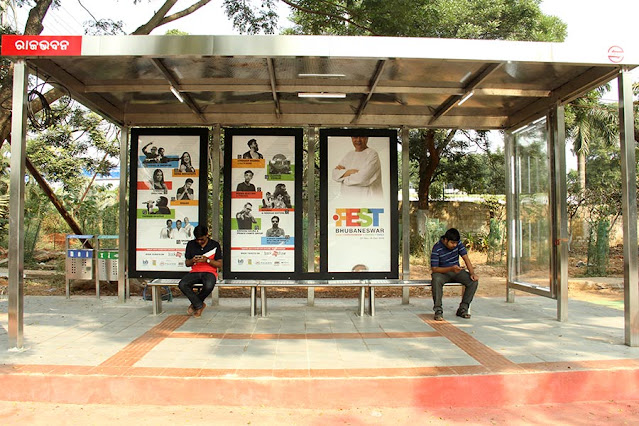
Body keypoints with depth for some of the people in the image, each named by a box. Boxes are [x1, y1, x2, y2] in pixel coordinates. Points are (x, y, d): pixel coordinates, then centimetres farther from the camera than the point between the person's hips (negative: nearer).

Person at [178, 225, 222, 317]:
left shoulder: (215, 245, 1)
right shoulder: (190, 244, 8)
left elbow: (219, 264, 1)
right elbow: (187, 263, 13)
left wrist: (207, 260, -15)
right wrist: (193, 260, -11)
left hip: (210, 272, -3)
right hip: (195, 272, 3)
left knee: (208, 286, -37)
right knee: (182, 285, -29)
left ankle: (194, 305, -7)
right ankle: (199, 305, -10)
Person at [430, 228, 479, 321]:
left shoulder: (458, 243, -7)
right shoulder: (436, 249, -20)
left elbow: (466, 258, -7)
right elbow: (434, 269, -22)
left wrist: (472, 273, -23)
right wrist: (451, 268, -36)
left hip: (456, 271, 5)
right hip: (442, 272, -4)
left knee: (474, 281, -21)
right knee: (436, 280, -39)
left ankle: (463, 309, -11)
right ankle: (438, 311, -29)